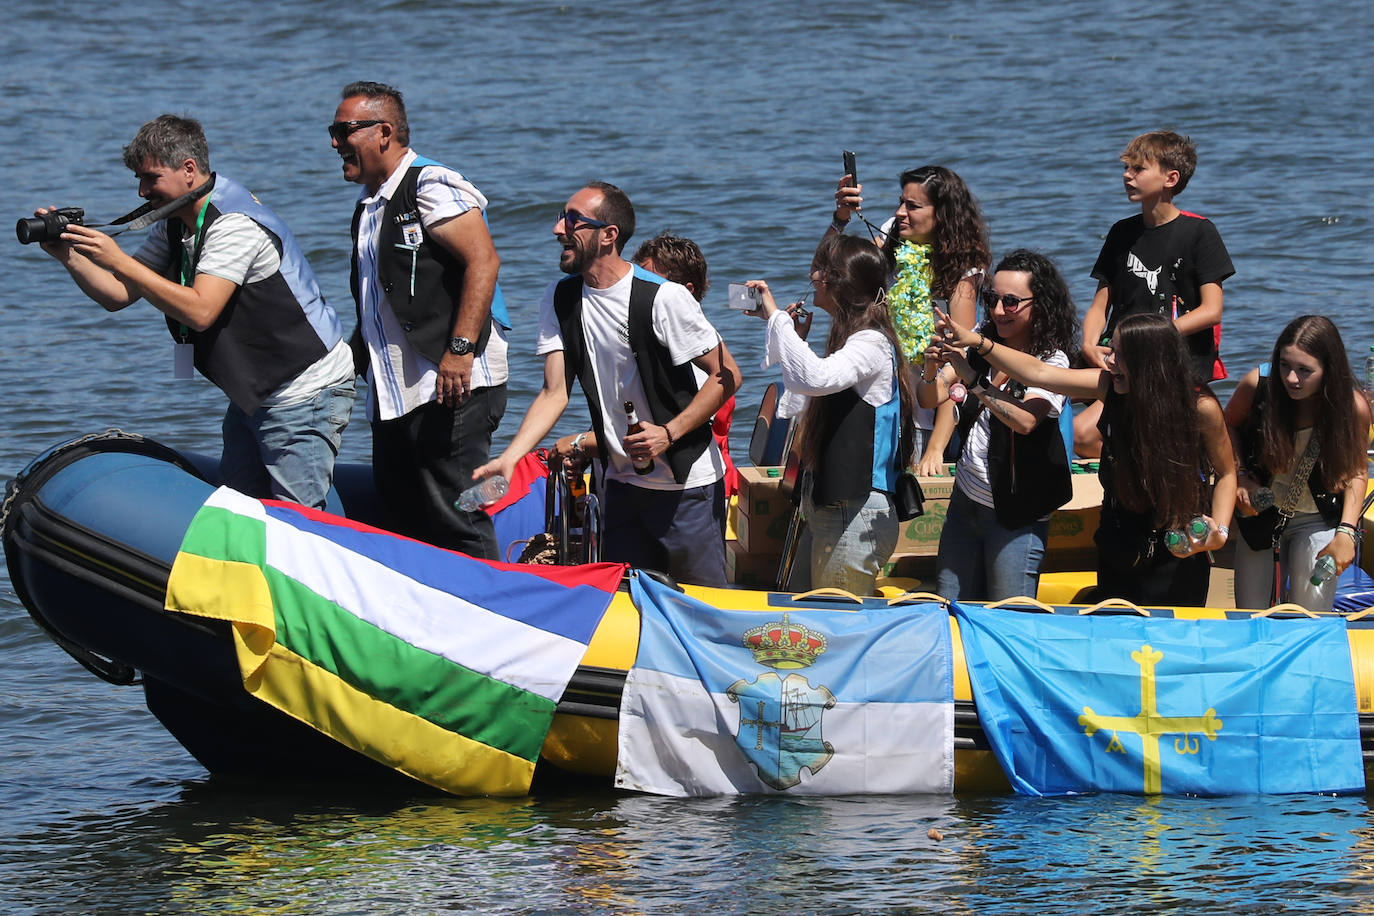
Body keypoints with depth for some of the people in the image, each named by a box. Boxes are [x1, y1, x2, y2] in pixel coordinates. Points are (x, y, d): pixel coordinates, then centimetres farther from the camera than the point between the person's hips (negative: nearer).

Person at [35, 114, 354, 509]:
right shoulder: (175, 224, 6)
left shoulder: (235, 224, -23)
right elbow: (118, 295, 7)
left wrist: (118, 261, -31)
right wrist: (69, 256, -11)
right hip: (252, 397, 10)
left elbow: (200, 311, -32)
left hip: (304, 395, -10)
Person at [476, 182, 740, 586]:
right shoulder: (561, 299, 2)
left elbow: (726, 375, -12)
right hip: (623, 483, 6)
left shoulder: (663, 299, -17)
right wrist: (508, 459, -16)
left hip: (687, 484, -6)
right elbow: (555, 392, -2)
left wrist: (669, 434, -21)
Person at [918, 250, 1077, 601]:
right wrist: (931, 370, -22)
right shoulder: (982, 342, 3)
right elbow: (929, 399, 0)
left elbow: (1025, 421, -30)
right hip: (966, 500, 5)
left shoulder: (1051, 361, -13)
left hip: (1015, 514, -5)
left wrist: (972, 379, -38)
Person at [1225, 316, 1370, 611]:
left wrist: (1346, 531, -17)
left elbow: (1356, 471, -6)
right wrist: (1240, 476, -12)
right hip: (1261, 510, 2)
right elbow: (1230, 424, 1)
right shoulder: (1258, 384, -23)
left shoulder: (1353, 407, -24)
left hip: (1318, 520, -2)